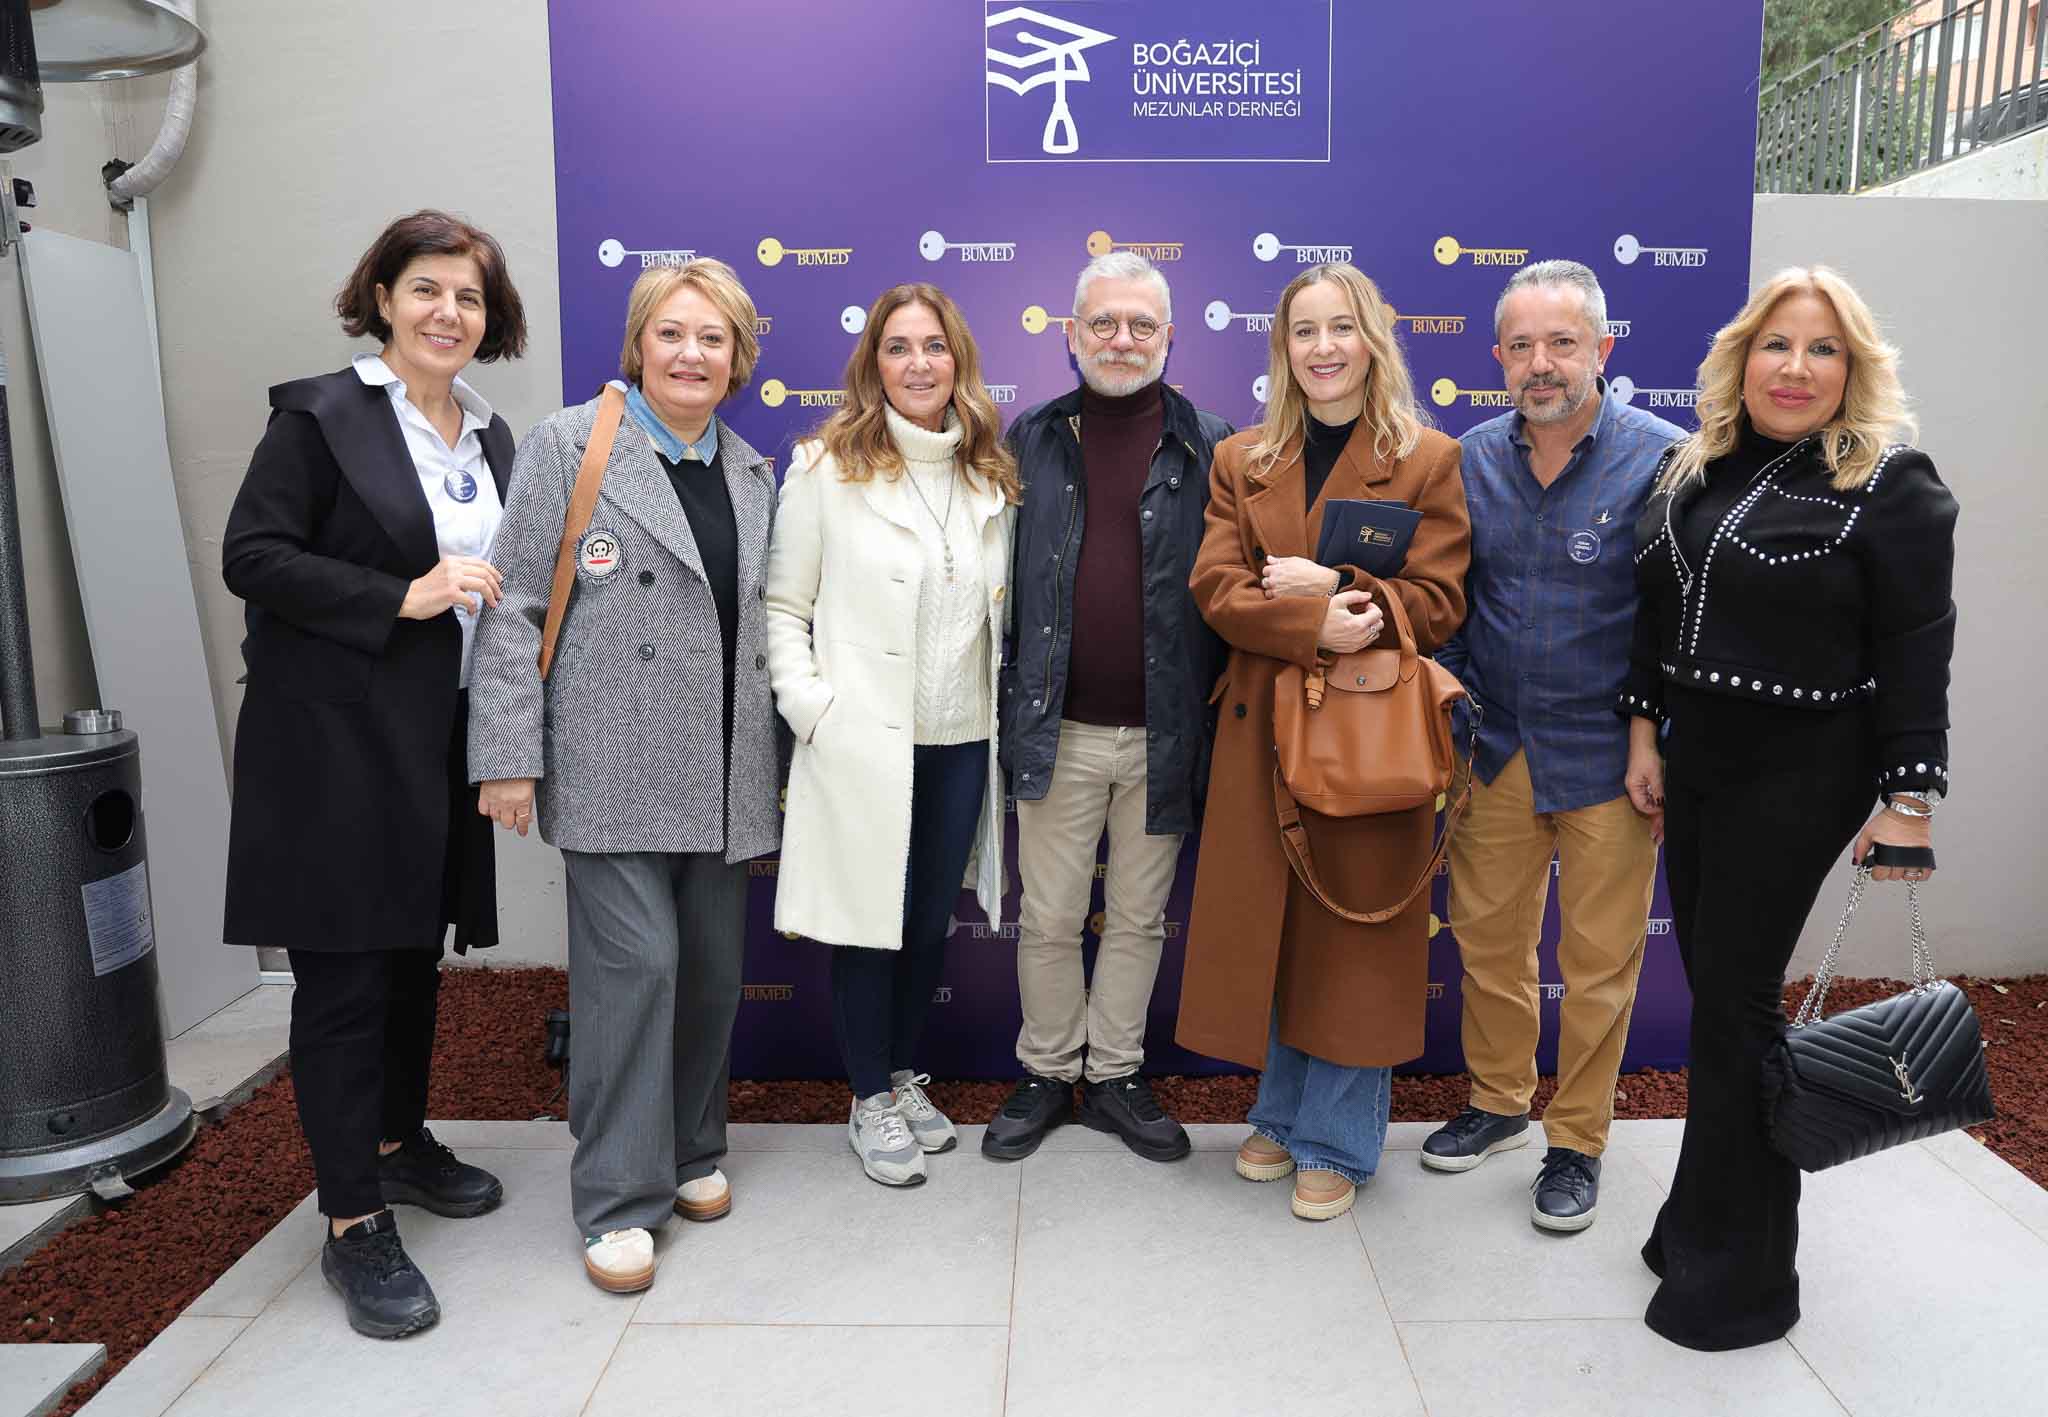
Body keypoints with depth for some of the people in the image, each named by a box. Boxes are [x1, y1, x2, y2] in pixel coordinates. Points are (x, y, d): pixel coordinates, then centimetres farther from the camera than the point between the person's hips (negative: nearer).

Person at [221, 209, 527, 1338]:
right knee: (344, 975, -1)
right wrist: (401, 598, -20)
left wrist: (485, 598, 3)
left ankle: (399, 1143, 36)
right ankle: (354, 1224, 9)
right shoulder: (320, 414, -6)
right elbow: (251, 556, -12)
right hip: (335, 743, -6)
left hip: (442, 740, 7)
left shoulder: (487, 438, 14)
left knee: (416, 953, 17)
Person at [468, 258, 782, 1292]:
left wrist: (772, 754, 15)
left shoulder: (752, 473, 14)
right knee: (636, 962, -7)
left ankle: (691, 1150, 31)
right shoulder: (570, 445, -1)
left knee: (713, 965, 12)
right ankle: (620, 1197, 9)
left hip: (723, 772, 6)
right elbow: (514, 607, -5)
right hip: (613, 768, -5)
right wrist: (509, 755, -10)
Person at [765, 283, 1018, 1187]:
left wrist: (1008, 713, 6)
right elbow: (782, 605, -4)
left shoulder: (990, 475, 8)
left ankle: (906, 1077, 35)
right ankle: (871, 1101, 25)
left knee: (932, 919, 15)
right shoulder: (827, 467, -5)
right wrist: (810, 706, -14)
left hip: (963, 741, 4)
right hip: (862, 744, -4)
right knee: (870, 921, 6)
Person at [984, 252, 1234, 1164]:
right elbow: (1000, 577, 7)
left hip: (1164, 733, 0)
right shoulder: (1031, 439, 5)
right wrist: (1006, 704, 2)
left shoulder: (1209, 446, 1)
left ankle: (1115, 1076, 30)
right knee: (1048, 920, 9)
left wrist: (1215, 722, -3)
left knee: (1139, 918, 13)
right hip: (1058, 729, 1)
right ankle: (1047, 1075, 28)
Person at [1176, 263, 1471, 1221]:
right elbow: (1216, 590, -3)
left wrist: (1329, 587, -17)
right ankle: (1281, 1114, 31)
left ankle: (1335, 1144, 21)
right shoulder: (1240, 461, 9)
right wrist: (1313, 624, -19)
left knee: (1354, 937, 4)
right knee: (1270, 928, 10)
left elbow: (1437, 602, -6)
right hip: (1263, 729, 3)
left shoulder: (1429, 461, 0)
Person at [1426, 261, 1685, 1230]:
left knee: (1598, 961, 8)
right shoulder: (1473, 459, 2)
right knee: (1487, 938, 15)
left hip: (1608, 759, -4)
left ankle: (1578, 1142, 27)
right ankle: (1498, 1103, 36)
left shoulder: (1663, 460, -11)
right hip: (1497, 749, 4)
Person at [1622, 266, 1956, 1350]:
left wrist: (1907, 798, -13)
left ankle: (1737, 1271, 15)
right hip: (1695, 762, 6)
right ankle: (1707, 1220, 29)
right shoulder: (1695, 473, 10)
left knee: (1734, 1000, -2)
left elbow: (1917, 651, -10)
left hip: (1800, 773, -6)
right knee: (1715, 985, 12)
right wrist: (1643, 733, 10)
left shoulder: (1888, 482, -8)